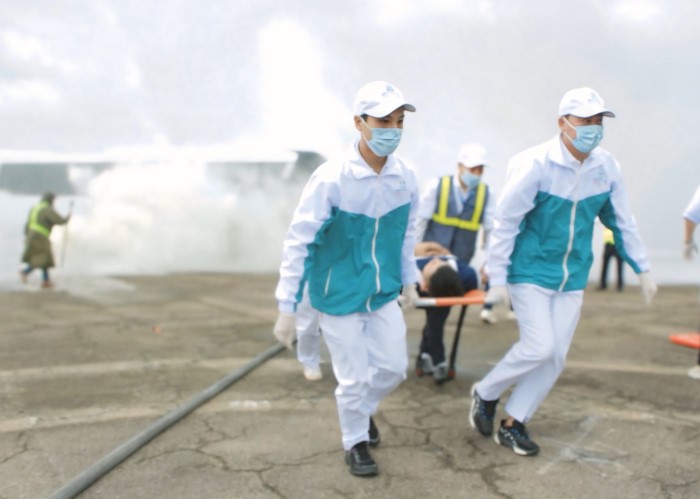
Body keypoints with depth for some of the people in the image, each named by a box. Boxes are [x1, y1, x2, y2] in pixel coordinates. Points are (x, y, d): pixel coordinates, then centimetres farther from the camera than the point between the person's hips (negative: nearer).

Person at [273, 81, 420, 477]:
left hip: (384, 293, 5)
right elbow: (298, 241, -19)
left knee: (394, 367, 13)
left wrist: (409, 280, 15)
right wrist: (288, 308, -18)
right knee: (354, 377, 5)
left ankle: (364, 409, 46)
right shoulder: (331, 178, -24)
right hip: (339, 296, -5)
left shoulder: (406, 177, -8)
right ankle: (356, 442, 34)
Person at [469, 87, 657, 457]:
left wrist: (642, 270, 12)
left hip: (572, 277, 6)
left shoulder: (607, 167, -2)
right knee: (539, 346, -13)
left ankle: (512, 424, 19)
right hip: (530, 272, -5)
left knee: (555, 356, 4)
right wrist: (497, 279, -14)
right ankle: (485, 394, 14)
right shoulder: (535, 165, -17)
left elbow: (622, 221, 10)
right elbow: (505, 222, -14)